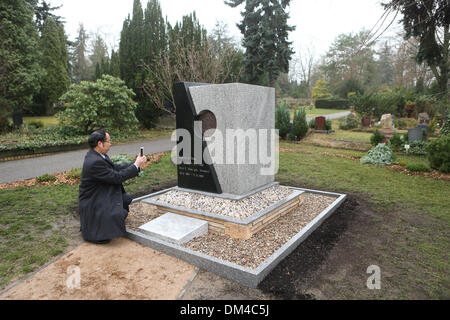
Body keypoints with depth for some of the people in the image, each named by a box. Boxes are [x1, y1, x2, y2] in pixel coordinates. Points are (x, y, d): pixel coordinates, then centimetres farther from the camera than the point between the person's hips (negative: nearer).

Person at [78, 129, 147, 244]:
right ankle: (89, 228, 1)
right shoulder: (95, 162, -31)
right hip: (92, 203, -11)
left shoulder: (95, 154, 0)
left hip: (101, 195, 11)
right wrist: (136, 165, -18)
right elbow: (117, 177, -27)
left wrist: (136, 163, -3)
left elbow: (115, 167, 6)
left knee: (126, 199, 12)